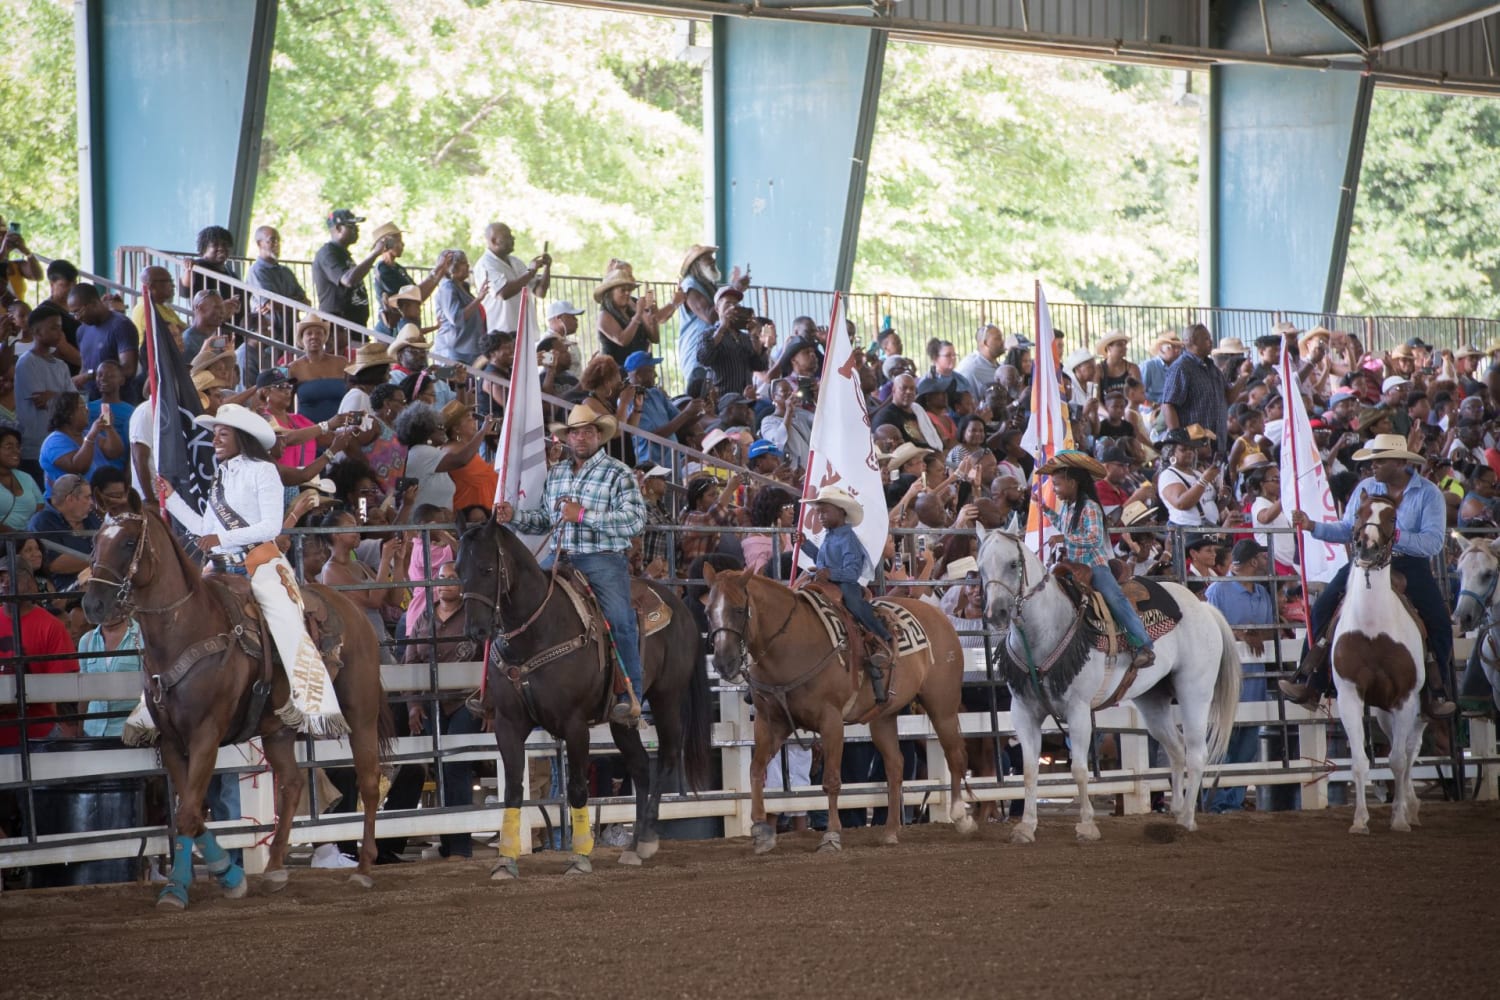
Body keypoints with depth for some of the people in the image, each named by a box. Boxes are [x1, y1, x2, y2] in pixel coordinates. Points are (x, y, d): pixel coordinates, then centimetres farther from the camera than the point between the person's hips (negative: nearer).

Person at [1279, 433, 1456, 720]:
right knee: (1323, 607, -13)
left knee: (1439, 622, -20)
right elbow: (1347, 531, 8)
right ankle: (1310, 683, -9)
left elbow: (1433, 542, -18)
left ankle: (1435, 693, -4)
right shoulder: (1366, 488, 4)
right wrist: (1312, 526, -5)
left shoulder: (1429, 494, -8)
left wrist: (1396, 536, -31)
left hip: (1411, 565, -3)